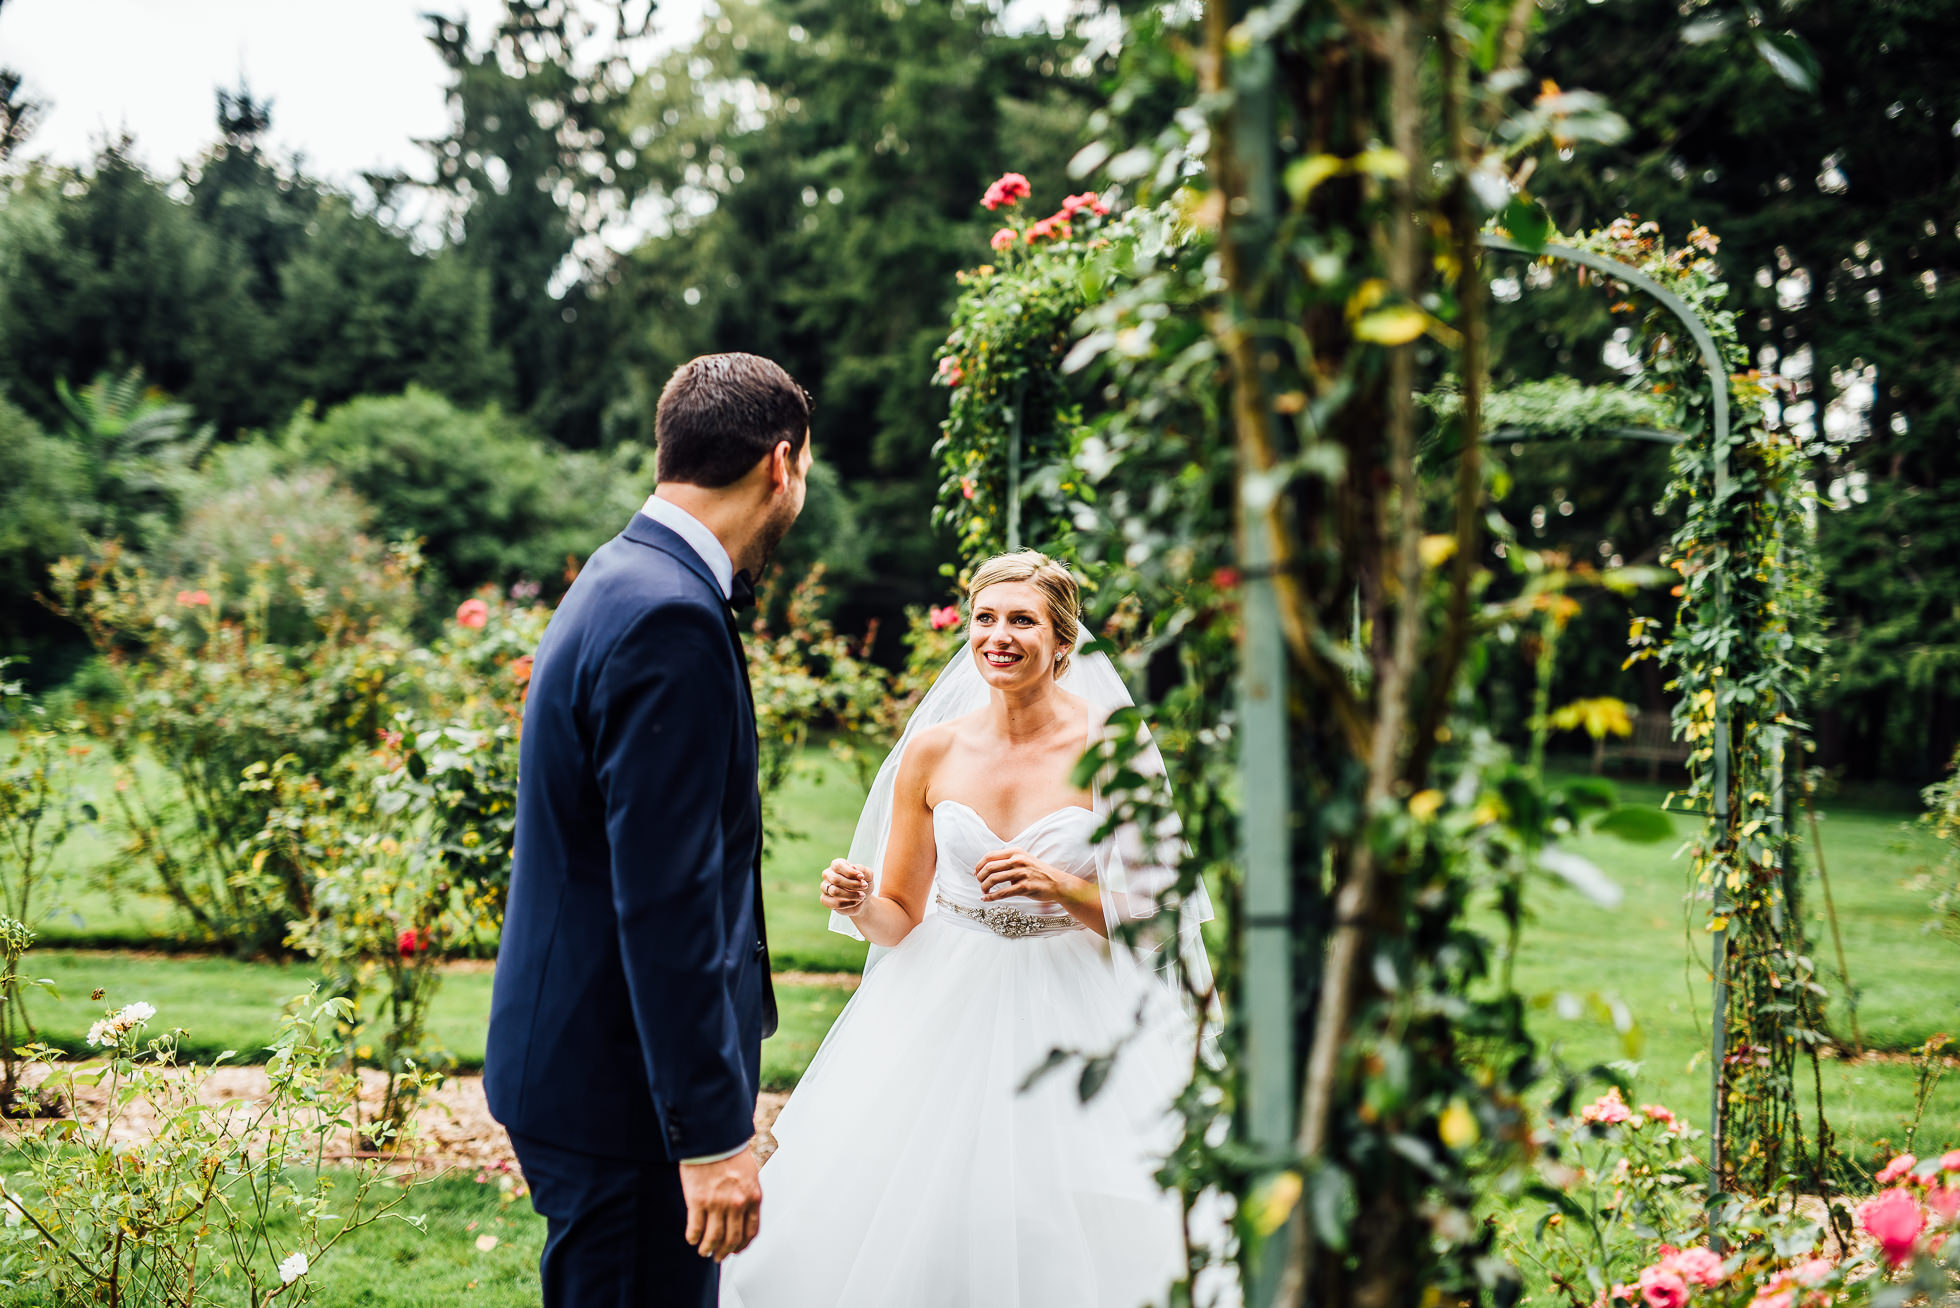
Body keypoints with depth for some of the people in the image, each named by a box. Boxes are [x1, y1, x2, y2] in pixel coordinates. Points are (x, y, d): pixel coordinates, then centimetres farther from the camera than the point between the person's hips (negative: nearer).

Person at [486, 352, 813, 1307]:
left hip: (577, 1046, 10)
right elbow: (664, 904, -24)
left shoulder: (623, 579, 12)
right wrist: (714, 1132, -22)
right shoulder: (671, 620, -20)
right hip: (620, 1085, -10)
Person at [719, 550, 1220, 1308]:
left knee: (1057, 1245, -4)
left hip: (1072, 1018, -2)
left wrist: (1065, 890, -20)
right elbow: (901, 917, 9)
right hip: (945, 1014, 3)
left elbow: (1154, 917, -5)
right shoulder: (932, 751, 1)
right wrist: (859, 905, -12)